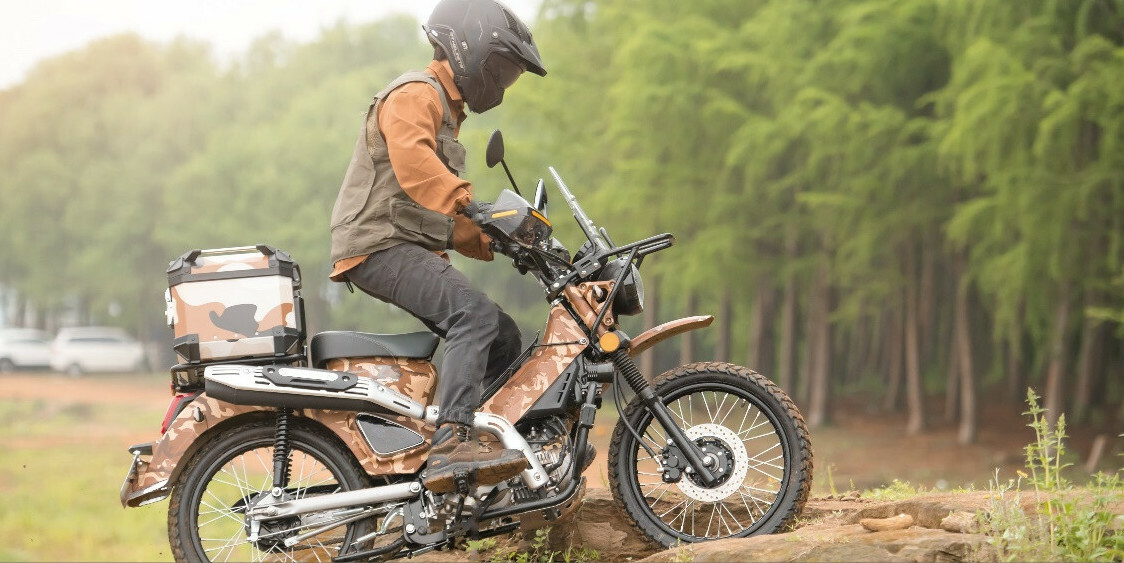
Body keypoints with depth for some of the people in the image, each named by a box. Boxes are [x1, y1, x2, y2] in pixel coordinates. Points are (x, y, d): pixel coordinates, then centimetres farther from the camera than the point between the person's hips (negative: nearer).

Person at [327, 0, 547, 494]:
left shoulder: (447, 110, 28)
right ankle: (450, 444, -42)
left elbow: (452, 226, 31)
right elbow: (411, 161, -29)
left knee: (503, 338, 6)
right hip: (380, 245, -10)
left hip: (414, 249, 10)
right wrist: (468, 203, -41)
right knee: (476, 314, -30)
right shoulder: (415, 94, -6)